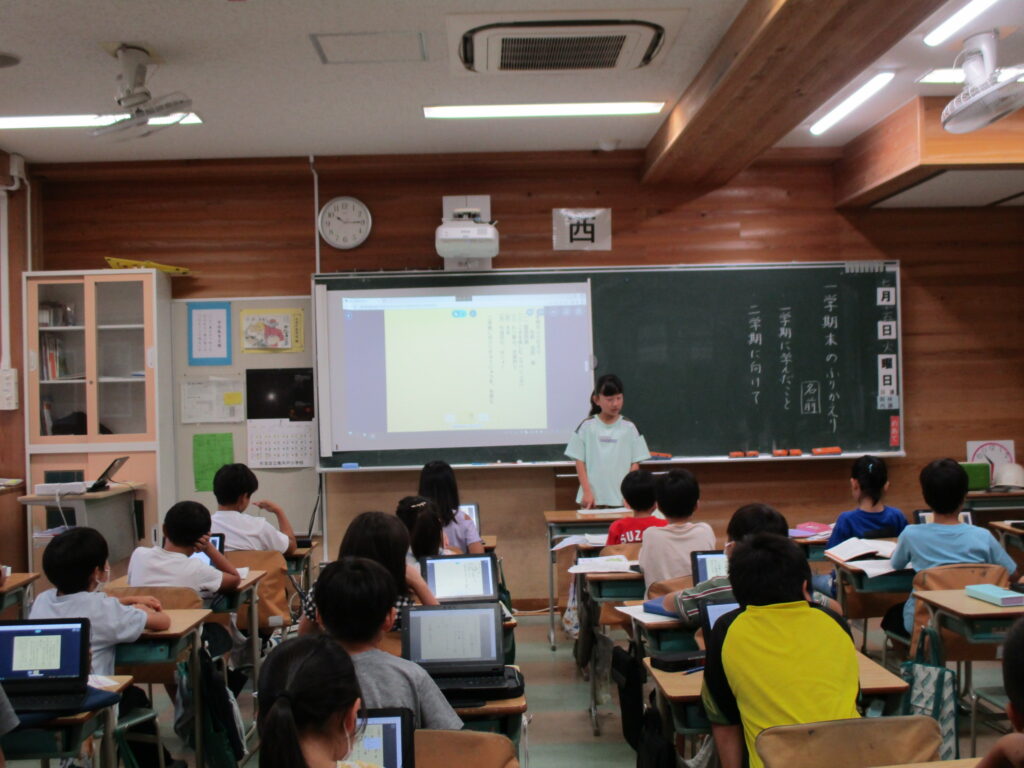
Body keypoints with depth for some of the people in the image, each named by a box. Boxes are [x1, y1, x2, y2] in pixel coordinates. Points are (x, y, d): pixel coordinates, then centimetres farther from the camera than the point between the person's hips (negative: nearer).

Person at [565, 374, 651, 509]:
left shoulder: (629, 427, 4)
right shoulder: (586, 426, 3)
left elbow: (635, 463, 5)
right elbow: (580, 462, 3)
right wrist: (587, 492, -4)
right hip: (593, 498, 0)